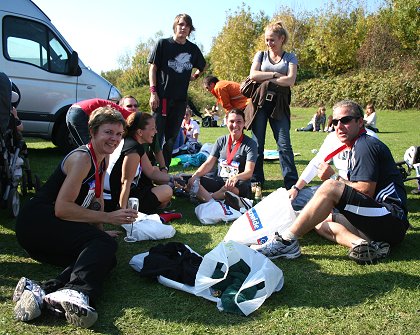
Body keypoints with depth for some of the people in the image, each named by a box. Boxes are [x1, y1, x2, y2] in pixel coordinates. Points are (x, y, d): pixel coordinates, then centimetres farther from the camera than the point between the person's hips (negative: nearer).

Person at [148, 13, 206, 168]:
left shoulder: (193, 49, 11)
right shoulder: (163, 44, 1)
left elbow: (201, 67, 30)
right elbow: (153, 68, -1)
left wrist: (194, 76, 13)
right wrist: (153, 92, -10)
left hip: (180, 99, 4)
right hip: (162, 97, -4)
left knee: (171, 138, 9)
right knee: (156, 135, -6)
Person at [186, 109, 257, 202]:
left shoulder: (250, 144, -2)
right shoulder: (221, 141, 10)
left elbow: (249, 172, -12)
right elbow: (209, 163, 3)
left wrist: (236, 177, -35)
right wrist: (195, 175, -17)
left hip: (238, 183, -4)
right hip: (218, 179, 4)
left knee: (232, 187, -41)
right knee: (192, 182, -22)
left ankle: (202, 197, -27)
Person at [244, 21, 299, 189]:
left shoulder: (290, 58, 9)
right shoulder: (261, 55, 14)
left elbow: (290, 81, -6)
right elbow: (253, 75, -2)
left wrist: (265, 79, -5)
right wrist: (275, 74, -6)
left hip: (279, 104, -1)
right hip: (260, 102, 2)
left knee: (284, 144, -6)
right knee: (257, 143, 2)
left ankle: (292, 183, -3)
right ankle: (256, 181, 12)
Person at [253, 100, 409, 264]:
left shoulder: (366, 145, -9)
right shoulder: (357, 147, 20)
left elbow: (366, 191, -17)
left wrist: (334, 178, -6)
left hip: (392, 218, -10)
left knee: (330, 187, -24)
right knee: (320, 222, 7)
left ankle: (287, 240, -24)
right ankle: (362, 244, -18)